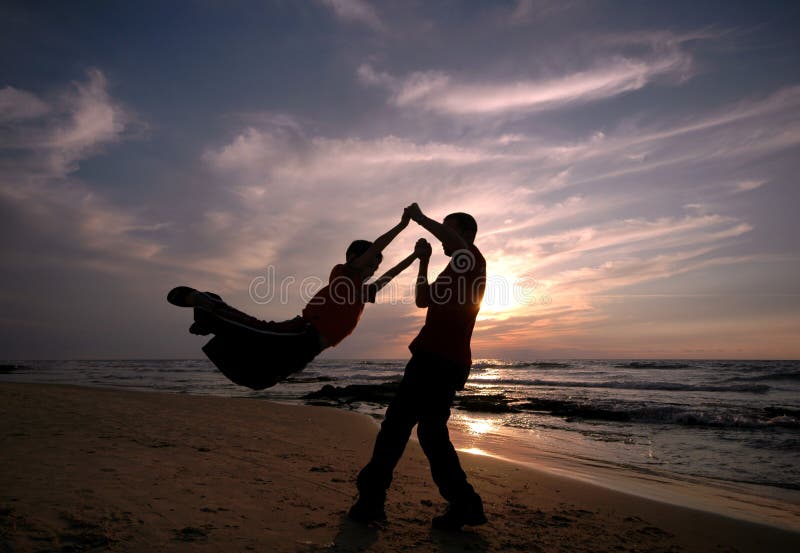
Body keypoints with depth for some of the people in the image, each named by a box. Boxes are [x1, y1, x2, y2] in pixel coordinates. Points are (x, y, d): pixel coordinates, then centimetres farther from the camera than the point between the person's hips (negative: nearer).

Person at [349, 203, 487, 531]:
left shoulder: (472, 260, 0)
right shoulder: (458, 269, 29)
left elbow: (451, 237, -24)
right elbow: (424, 300, 28)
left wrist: (420, 218, -10)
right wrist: (423, 262, 21)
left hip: (438, 358, -10)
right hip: (447, 361, 10)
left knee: (396, 424, -7)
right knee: (431, 431, 11)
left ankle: (371, 497, 0)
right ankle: (463, 504, 12)